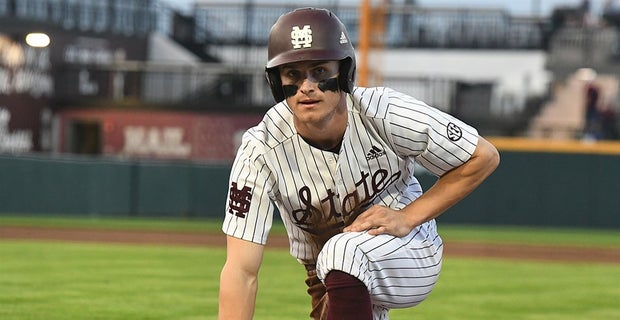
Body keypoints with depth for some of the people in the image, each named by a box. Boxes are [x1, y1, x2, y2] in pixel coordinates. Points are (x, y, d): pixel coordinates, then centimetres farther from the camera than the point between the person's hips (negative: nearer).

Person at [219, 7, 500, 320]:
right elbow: (241, 271, -27)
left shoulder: (385, 113, -24)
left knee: (343, 254, -33)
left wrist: (408, 217, -20)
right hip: (329, 283, 3)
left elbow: (484, 157, -11)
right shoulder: (260, 151, -23)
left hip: (409, 251, -3)